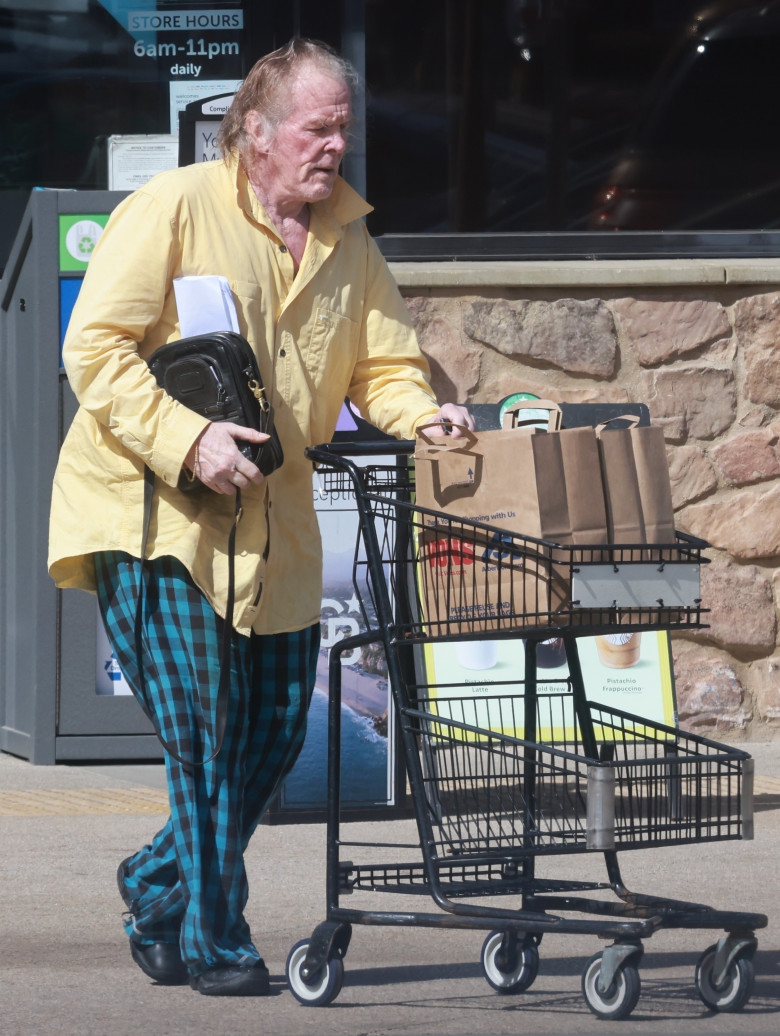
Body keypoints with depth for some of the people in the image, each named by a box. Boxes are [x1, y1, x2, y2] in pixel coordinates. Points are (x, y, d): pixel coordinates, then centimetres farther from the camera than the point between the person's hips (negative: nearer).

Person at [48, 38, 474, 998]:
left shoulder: (347, 241, 11)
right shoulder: (170, 210, -9)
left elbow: (383, 361, 14)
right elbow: (95, 350, -14)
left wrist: (422, 416, -9)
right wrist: (186, 439, -25)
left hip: (270, 520, 7)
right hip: (149, 511, -7)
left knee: (275, 730, 7)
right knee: (204, 728, -11)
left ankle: (159, 884, 29)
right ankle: (213, 940, -1)